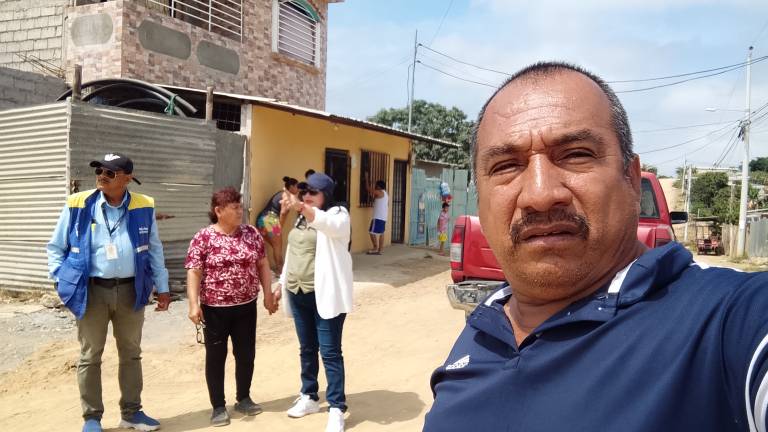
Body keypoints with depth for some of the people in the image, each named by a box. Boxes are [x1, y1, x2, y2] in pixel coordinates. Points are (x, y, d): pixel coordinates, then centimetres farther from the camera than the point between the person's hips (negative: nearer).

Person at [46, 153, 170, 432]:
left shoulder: (143, 208, 0)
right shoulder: (78, 206, -4)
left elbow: (154, 250, 8)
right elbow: (55, 247, 7)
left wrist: (162, 287, 7)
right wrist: (62, 279, -3)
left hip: (130, 290, 2)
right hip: (92, 290, -1)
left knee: (131, 353, 13)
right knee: (90, 356, 8)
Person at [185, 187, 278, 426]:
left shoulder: (251, 233, 3)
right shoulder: (203, 238, -8)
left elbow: (262, 264, 8)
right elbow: (194, 272, -11)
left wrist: (268, 294, 4)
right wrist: (194, 304, -18)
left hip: (246, 307, 4)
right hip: (215, 308, -3)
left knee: (246, 354, 12)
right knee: (216, 356, 7)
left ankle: (244, 399, 31)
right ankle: (218, 407, 21)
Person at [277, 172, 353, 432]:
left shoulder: (337, 215, -9)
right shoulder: (301, 219, 15)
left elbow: (328, 224, -33)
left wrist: (300, 207, -48)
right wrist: (282, 283, 20)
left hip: (325, 294, -7)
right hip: (298, 294, 7)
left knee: (330, 352, -3)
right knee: (306, 349, 17)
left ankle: (336, 409, 6)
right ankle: (309, 397, 32)